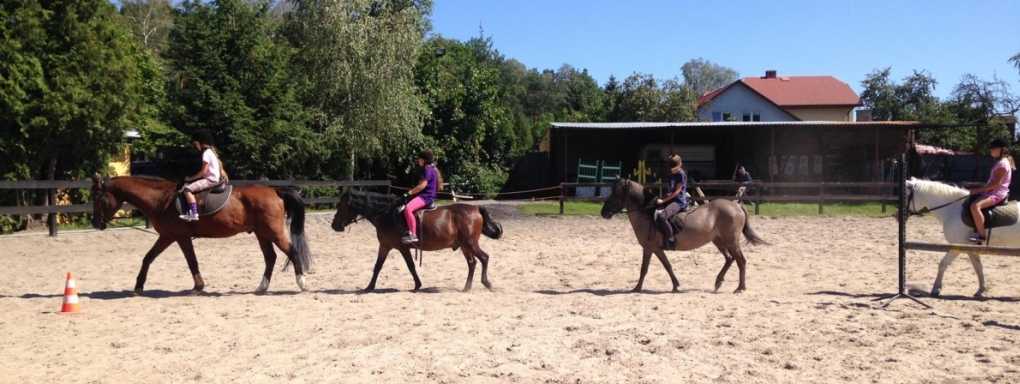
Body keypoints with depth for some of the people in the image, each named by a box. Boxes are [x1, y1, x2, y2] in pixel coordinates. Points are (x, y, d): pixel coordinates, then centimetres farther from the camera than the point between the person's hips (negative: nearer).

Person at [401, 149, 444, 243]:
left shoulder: (428, 170, -13)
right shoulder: (429, 169, 19)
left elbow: (422, 186, -20)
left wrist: (409, 192, -13)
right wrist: (411, 191, 18)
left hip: (426, 196, -12)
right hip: (424, 195, 12)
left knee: (408, 208, -30)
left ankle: (413, 235, -31)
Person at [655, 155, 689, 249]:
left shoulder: (681, 174, -9)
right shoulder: (671, 175, 15)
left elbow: (677, 191, -13)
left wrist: (663, 200, -18)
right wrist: (663, 198, 1)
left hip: (679, 202, -10)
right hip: (671, 200, 10)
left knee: (662, 217, -32)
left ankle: (671, 240, -23)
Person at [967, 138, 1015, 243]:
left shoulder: (1002, 163, -14)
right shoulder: (1001, 163, 17)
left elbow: (996, 184, -22)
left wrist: (977, 190, -20)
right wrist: (978, 189, 13)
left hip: (997, 194, -11)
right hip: (992, 192, 11)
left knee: (975, 206, -33)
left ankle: (981, 235, -29)